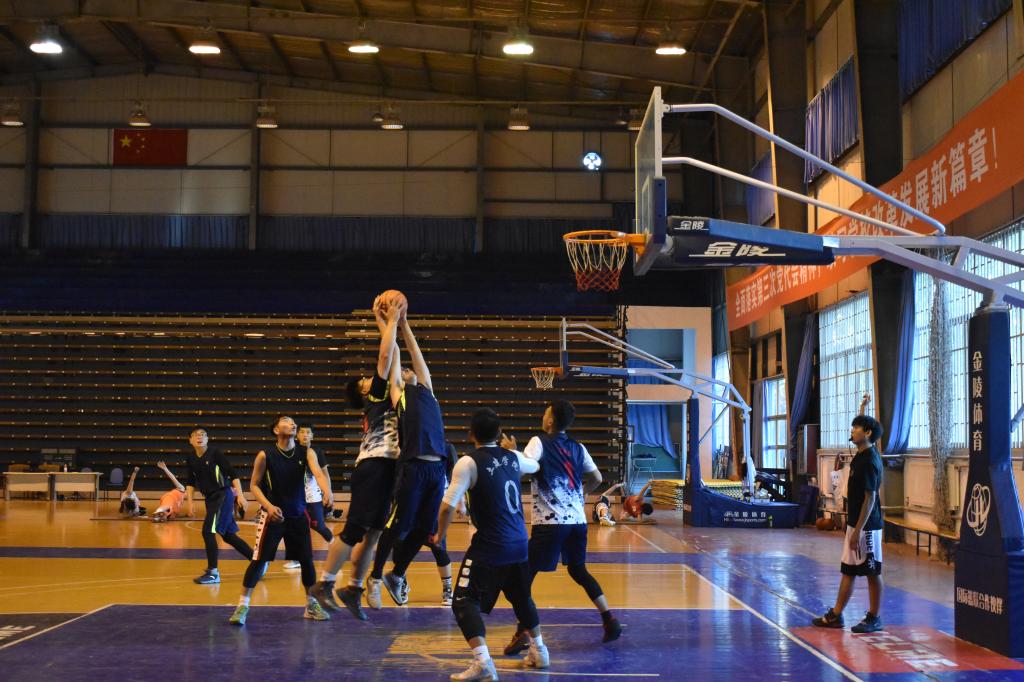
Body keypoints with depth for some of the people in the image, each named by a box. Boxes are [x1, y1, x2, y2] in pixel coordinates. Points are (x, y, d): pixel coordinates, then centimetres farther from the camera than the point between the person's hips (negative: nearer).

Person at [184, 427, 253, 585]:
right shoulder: (190, 458, 4)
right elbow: (190, 482, 15)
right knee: (228, 535, 13)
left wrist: (240, 495, -17)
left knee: (208, 531, -16)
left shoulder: (215, 453, -12)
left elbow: (232, 474, -12)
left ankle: (212, 572, -8)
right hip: (210, 499, 7)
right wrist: (190, 501, 7)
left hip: (223, 496, -7)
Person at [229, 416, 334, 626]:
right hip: (272, 514, -3)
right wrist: (269, 506, -21)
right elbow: (254, 485, -6)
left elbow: (318, 473, -21)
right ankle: (242, 605, -1)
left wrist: (327, 492, -42)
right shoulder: (265, 455, -11)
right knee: (259, 560, -9)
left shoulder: (306, 452, -6)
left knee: (307, 559, 5)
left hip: (298, 514, 3)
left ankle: (311, 604, 22)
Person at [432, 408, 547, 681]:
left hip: (489, 547, -6)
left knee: (465, 602, -4)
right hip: (519, 543, 6)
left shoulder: (468, 463, -12)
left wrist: (440, 535, 1)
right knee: (522, 598, 25)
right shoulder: (513, 457, 6)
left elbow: (448, 505, -15)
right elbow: (535, 466, 30)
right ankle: (539, 651, 38)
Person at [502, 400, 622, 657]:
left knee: (526, 574, 0)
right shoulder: (577, 448, 12)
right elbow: (596, 478, 16)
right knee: (578, 570, 23)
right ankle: (610, 620, 17)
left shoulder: (539, 442, -4)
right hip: (577, 520, 6)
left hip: (549, 522, -6)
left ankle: (523, 633, -9)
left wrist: (511, 451, -2)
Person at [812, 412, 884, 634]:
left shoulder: (870, 461, -19)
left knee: (872, 572, 1)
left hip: (866, 526, -10)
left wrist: (858, 530, -23)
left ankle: (874, 618, 11)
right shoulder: (860, 455, 6)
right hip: (855, 523, 10)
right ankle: (835, 615, 18)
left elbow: (870, 498, -22)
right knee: (848, 570, 12)